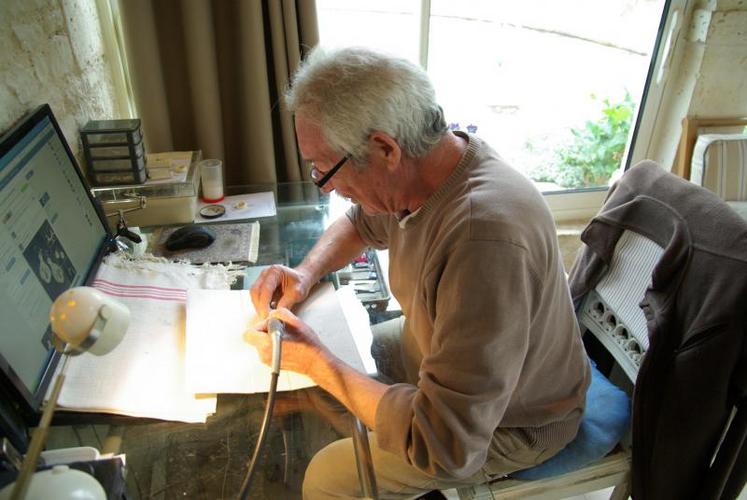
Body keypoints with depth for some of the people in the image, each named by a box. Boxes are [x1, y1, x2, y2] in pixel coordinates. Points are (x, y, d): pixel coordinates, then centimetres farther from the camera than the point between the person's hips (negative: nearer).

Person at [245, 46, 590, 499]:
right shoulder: (414, 167, -14)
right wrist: (308, 271, -10)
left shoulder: (487, 239, -41)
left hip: (508, 423, -7)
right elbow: (361, 223, 10)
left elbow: (444, 445, -36)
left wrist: (316, 362, -28)